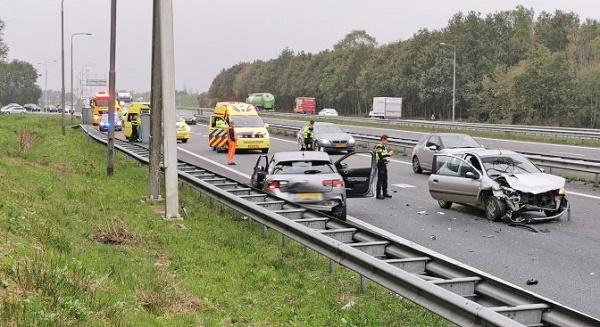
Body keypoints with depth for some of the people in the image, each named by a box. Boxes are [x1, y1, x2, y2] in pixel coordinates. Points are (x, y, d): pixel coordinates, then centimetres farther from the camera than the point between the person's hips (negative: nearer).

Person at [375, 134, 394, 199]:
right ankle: (378, 194, -2)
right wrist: (389, 154, -17)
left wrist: (389, 153, 6)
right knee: (380, 180, -6)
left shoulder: (383, 146, 15)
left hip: (384, 164, 10)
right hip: (380, 165, -10)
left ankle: (385, 193, 23)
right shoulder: (378, 147, -15)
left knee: (385, 179, 14)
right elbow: (381, 155, -24)